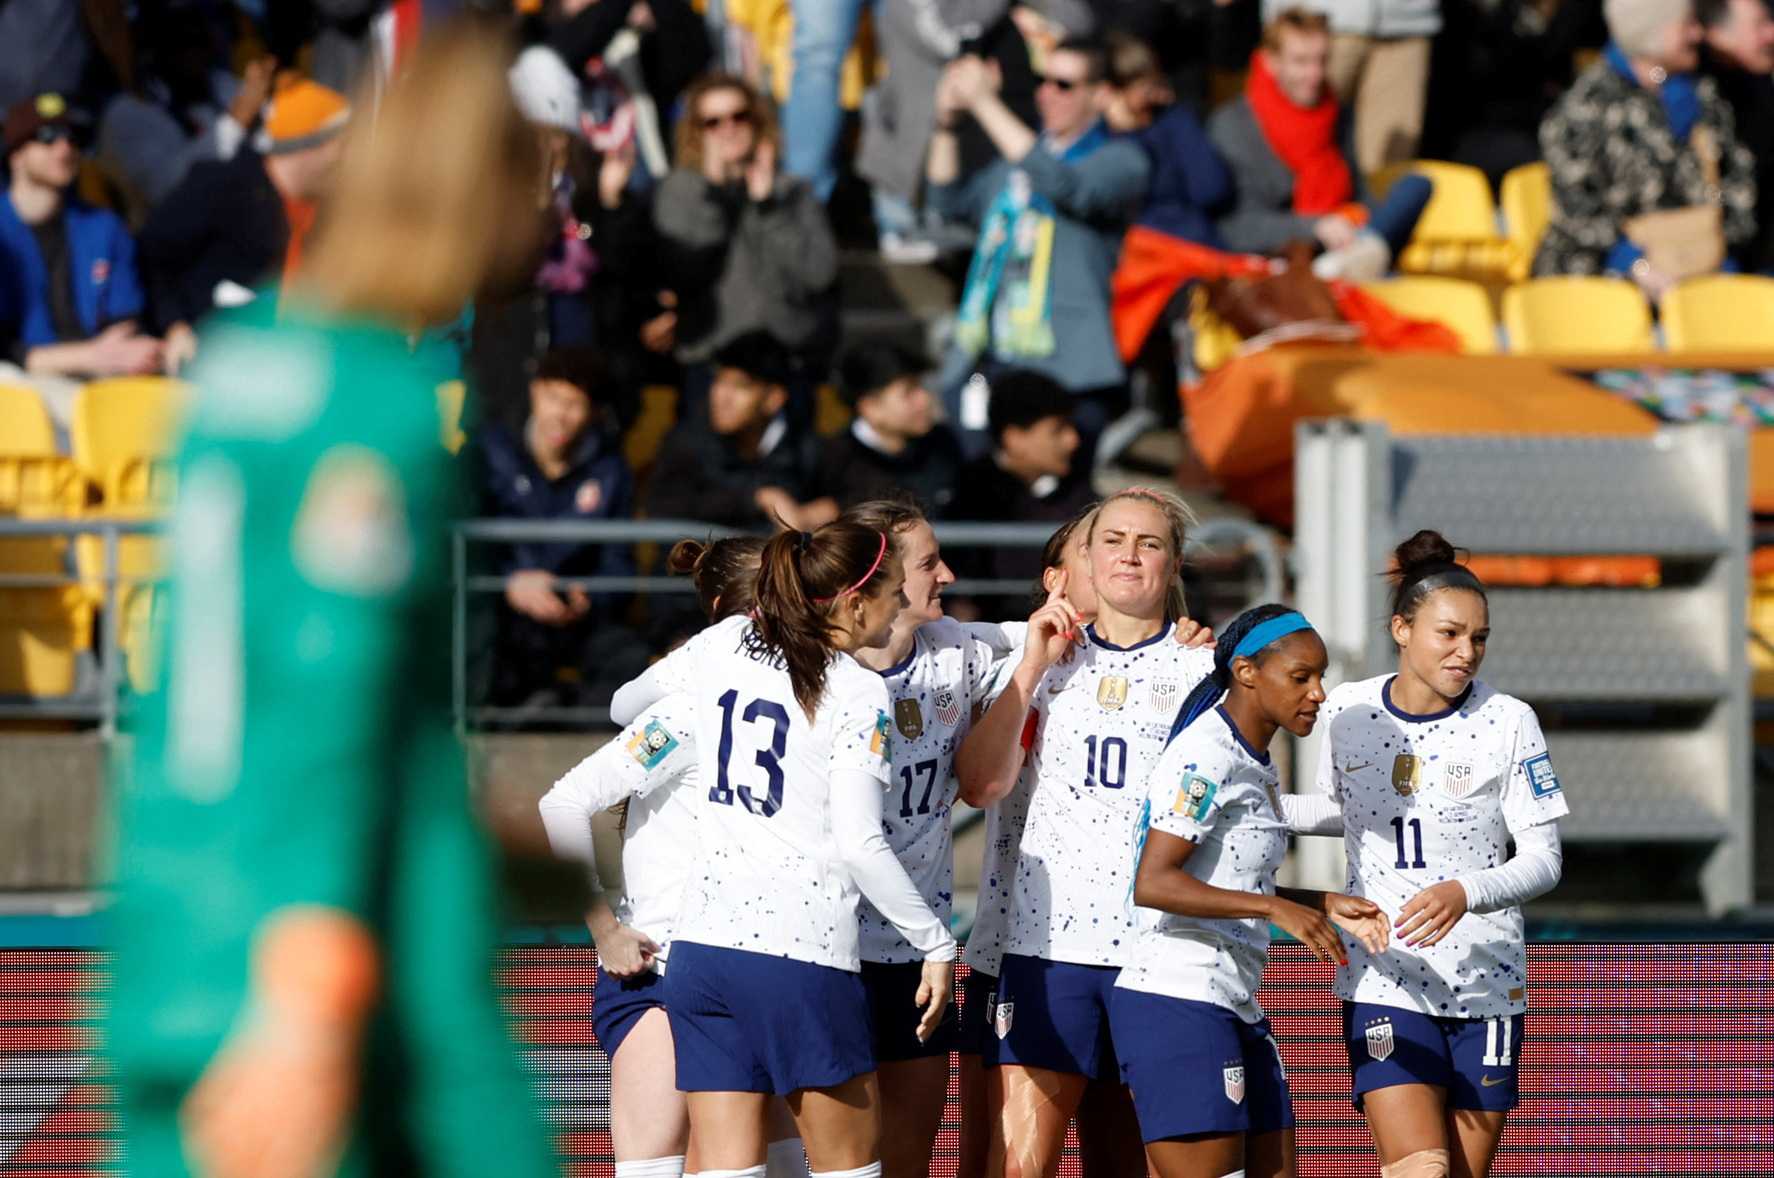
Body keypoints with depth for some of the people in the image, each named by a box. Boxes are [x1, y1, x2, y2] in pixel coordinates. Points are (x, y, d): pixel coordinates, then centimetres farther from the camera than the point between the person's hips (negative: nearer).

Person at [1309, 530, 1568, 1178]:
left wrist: (1465, 892, -24)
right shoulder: (1344, 712, 1)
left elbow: (1543, 859, -7)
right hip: (1384, 981, 0)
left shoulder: (1508, 722, -5)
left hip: (1487, 983, 0)